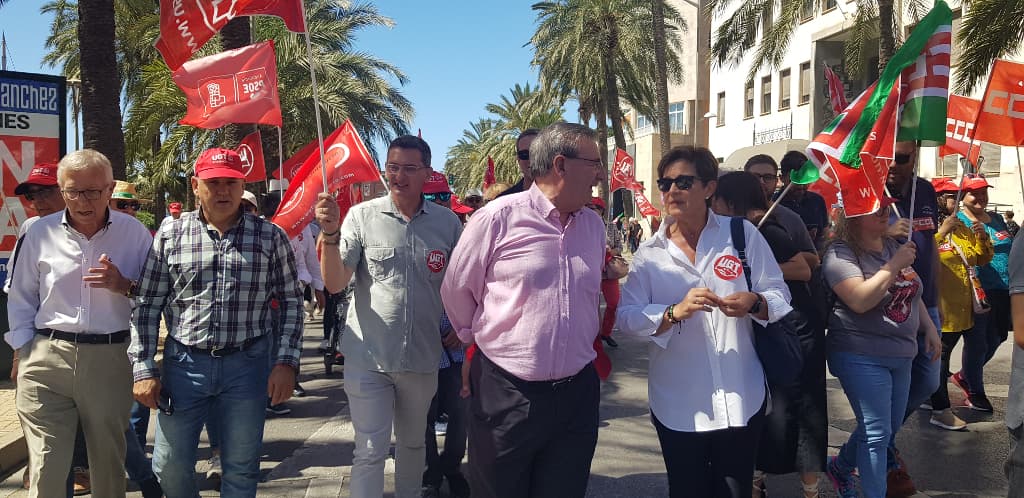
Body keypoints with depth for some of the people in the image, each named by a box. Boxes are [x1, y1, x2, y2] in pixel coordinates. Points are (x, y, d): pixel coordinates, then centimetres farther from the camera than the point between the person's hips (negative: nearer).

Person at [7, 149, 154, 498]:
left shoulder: (134, 233, 1)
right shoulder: (40, 232, 5)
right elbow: (21, 298, 14)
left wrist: (124, 286, -13)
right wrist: (23, 351, 8)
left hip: (111, 360, 0)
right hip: (46, 358, 1)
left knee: (109, 463, 12)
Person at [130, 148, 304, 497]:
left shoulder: (270, 236, 0)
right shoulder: (170, 234, 1)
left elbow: (290, 302, 3)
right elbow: (147, 305, 3)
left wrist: (286, 362, -6)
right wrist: (143, 368, -2)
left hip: (247, 364, -1)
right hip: (184, 362, 1)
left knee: (241, 469, 9)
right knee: (170, 466, 9)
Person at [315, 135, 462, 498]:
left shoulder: (447, 222, -1)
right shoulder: (362, 216, -6)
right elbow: (335, 284, -11)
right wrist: (330, 234, -25)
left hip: (422, 358, 3)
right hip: (368, 358, -2)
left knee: (413, 442, 21)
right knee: (370, 451, 1)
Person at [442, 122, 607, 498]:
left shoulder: (594, 225, 6)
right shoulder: (498, 218, -11)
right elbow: (457, 291, 1)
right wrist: (481, 339, 13)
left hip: (576, 394, 5)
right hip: (506, 393, -4)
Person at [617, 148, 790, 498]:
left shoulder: (742, 234, 0)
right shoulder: (649, 253, 1)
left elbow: (779, 295, 1)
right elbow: (627, 317, -7)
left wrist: (754, 303, -20)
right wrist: (675, 312, -23)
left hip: (741, 400, 0)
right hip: (678, 406, 0)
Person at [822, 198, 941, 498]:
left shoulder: (894, 246, 8)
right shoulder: (841, 254, -16)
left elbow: (911, 293, 20)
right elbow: (861, 300, -28)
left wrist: (928, 328, 15)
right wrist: (894, 266, -24)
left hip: (901, 355, 8)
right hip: (862, 357, -8)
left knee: (891, 427, 19)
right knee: (878, 433, -6)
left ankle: (841, 466, 40)